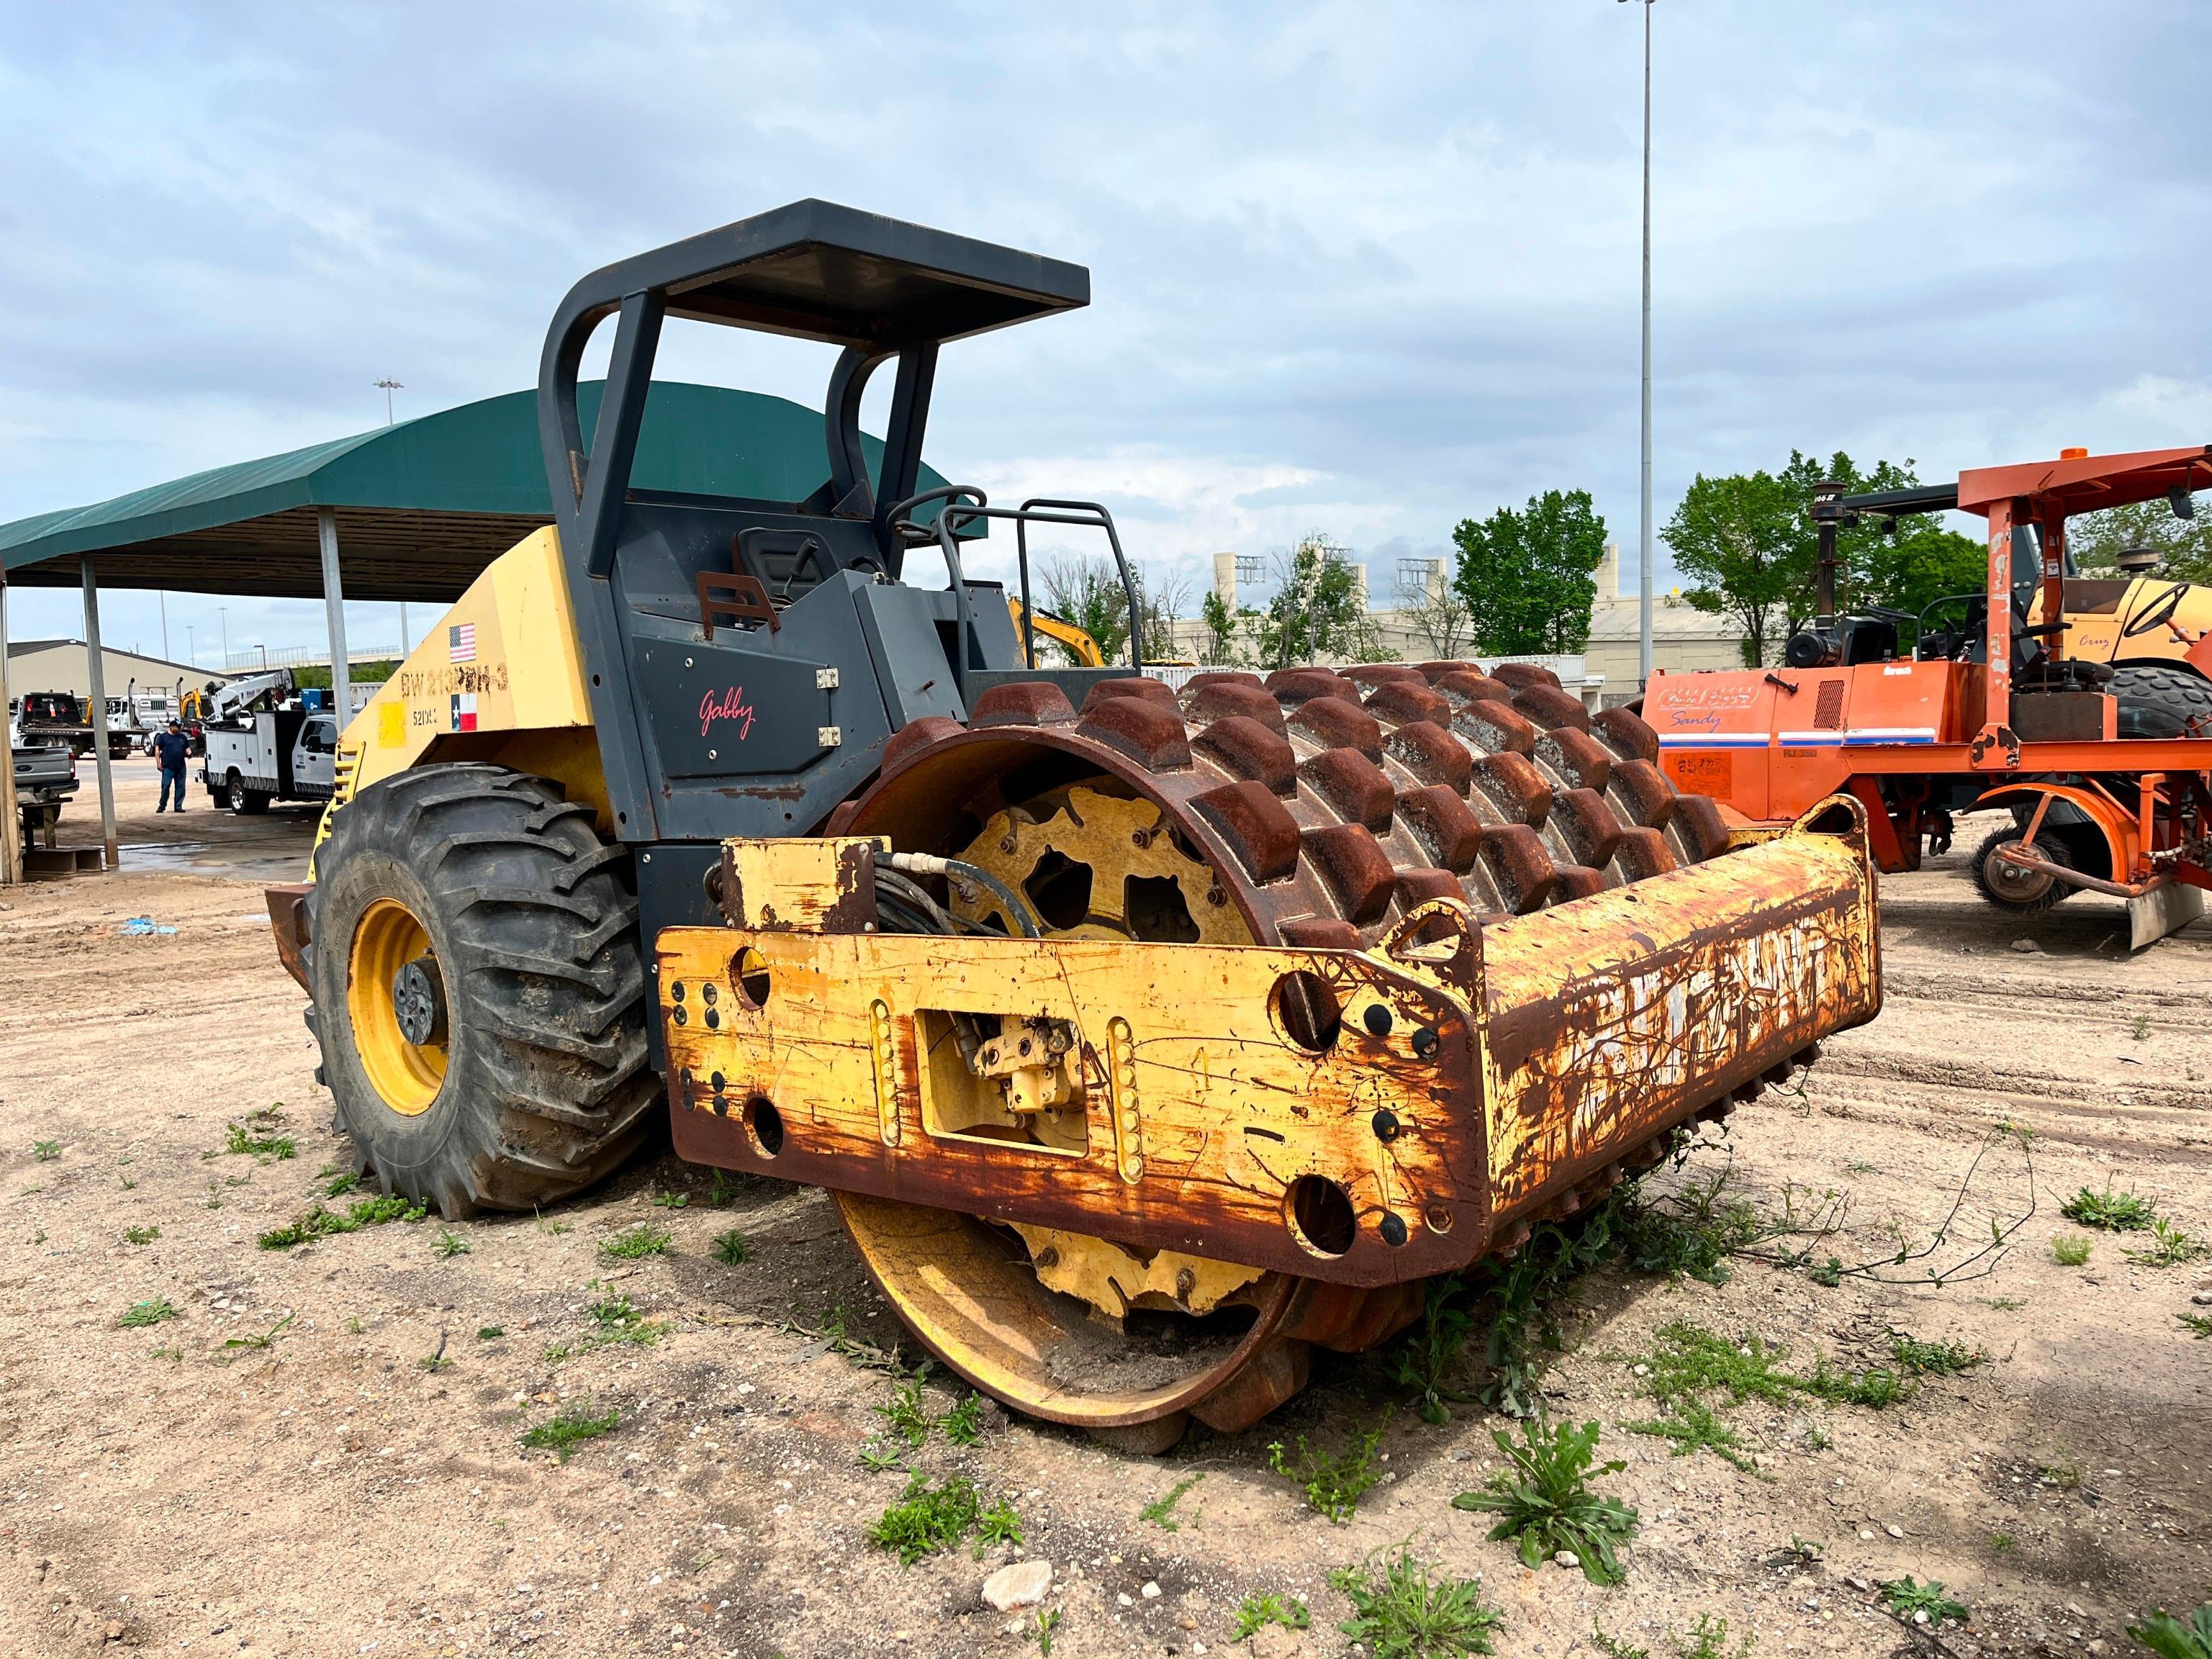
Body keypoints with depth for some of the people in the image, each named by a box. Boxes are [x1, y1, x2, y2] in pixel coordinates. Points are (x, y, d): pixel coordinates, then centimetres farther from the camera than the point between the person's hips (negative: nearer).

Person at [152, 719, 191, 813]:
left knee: (180, 787, 4)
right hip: (168, 767, -4)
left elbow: (187, 748, 22)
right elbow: (157, 750, 1)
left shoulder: (183, 737, 16)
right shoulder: (163, 737, 3)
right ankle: (162, 806, 4)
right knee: (165, 787, -6)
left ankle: (179, 806, 10)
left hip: (181, 767, 4)